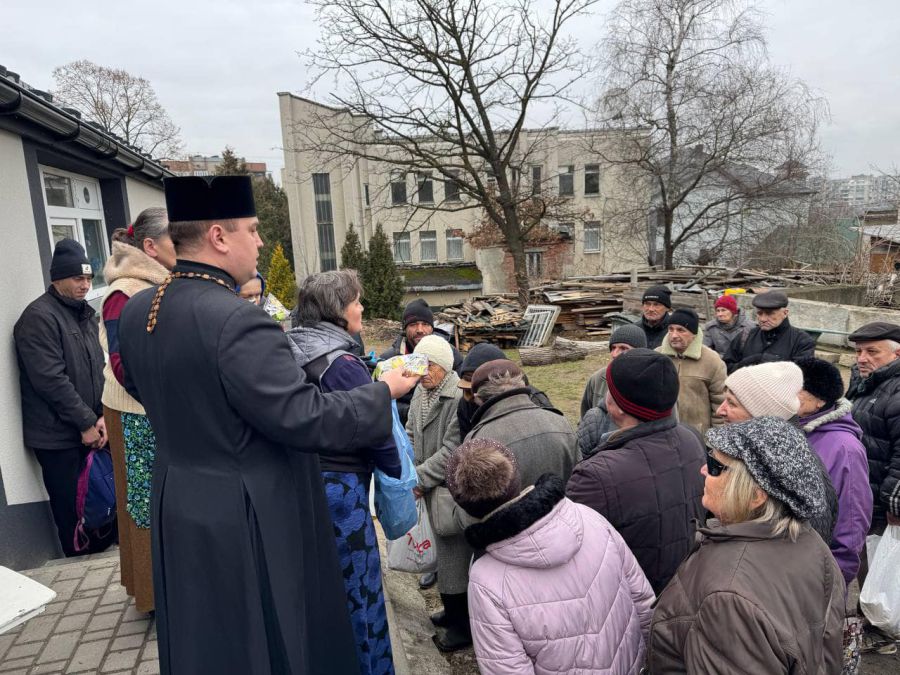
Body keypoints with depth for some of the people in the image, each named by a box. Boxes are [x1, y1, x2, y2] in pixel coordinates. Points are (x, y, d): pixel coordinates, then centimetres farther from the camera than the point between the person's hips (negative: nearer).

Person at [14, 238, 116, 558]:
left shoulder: (85, 313, 12)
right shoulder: (38, 317, -12)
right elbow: (51, 380, -18)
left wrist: (102, 415, 1)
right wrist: (86, 423, -13)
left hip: (88, 430, 7)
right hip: (58, 437, -7)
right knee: (74, 512, 2)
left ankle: (104, 550, 28)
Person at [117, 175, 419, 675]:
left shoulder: (134, 312, -1)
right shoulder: (237, 321, -27)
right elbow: (306, 420, -27)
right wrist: (383, 390, -14)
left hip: (177, 512, 8)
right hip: (250, 524, -8)